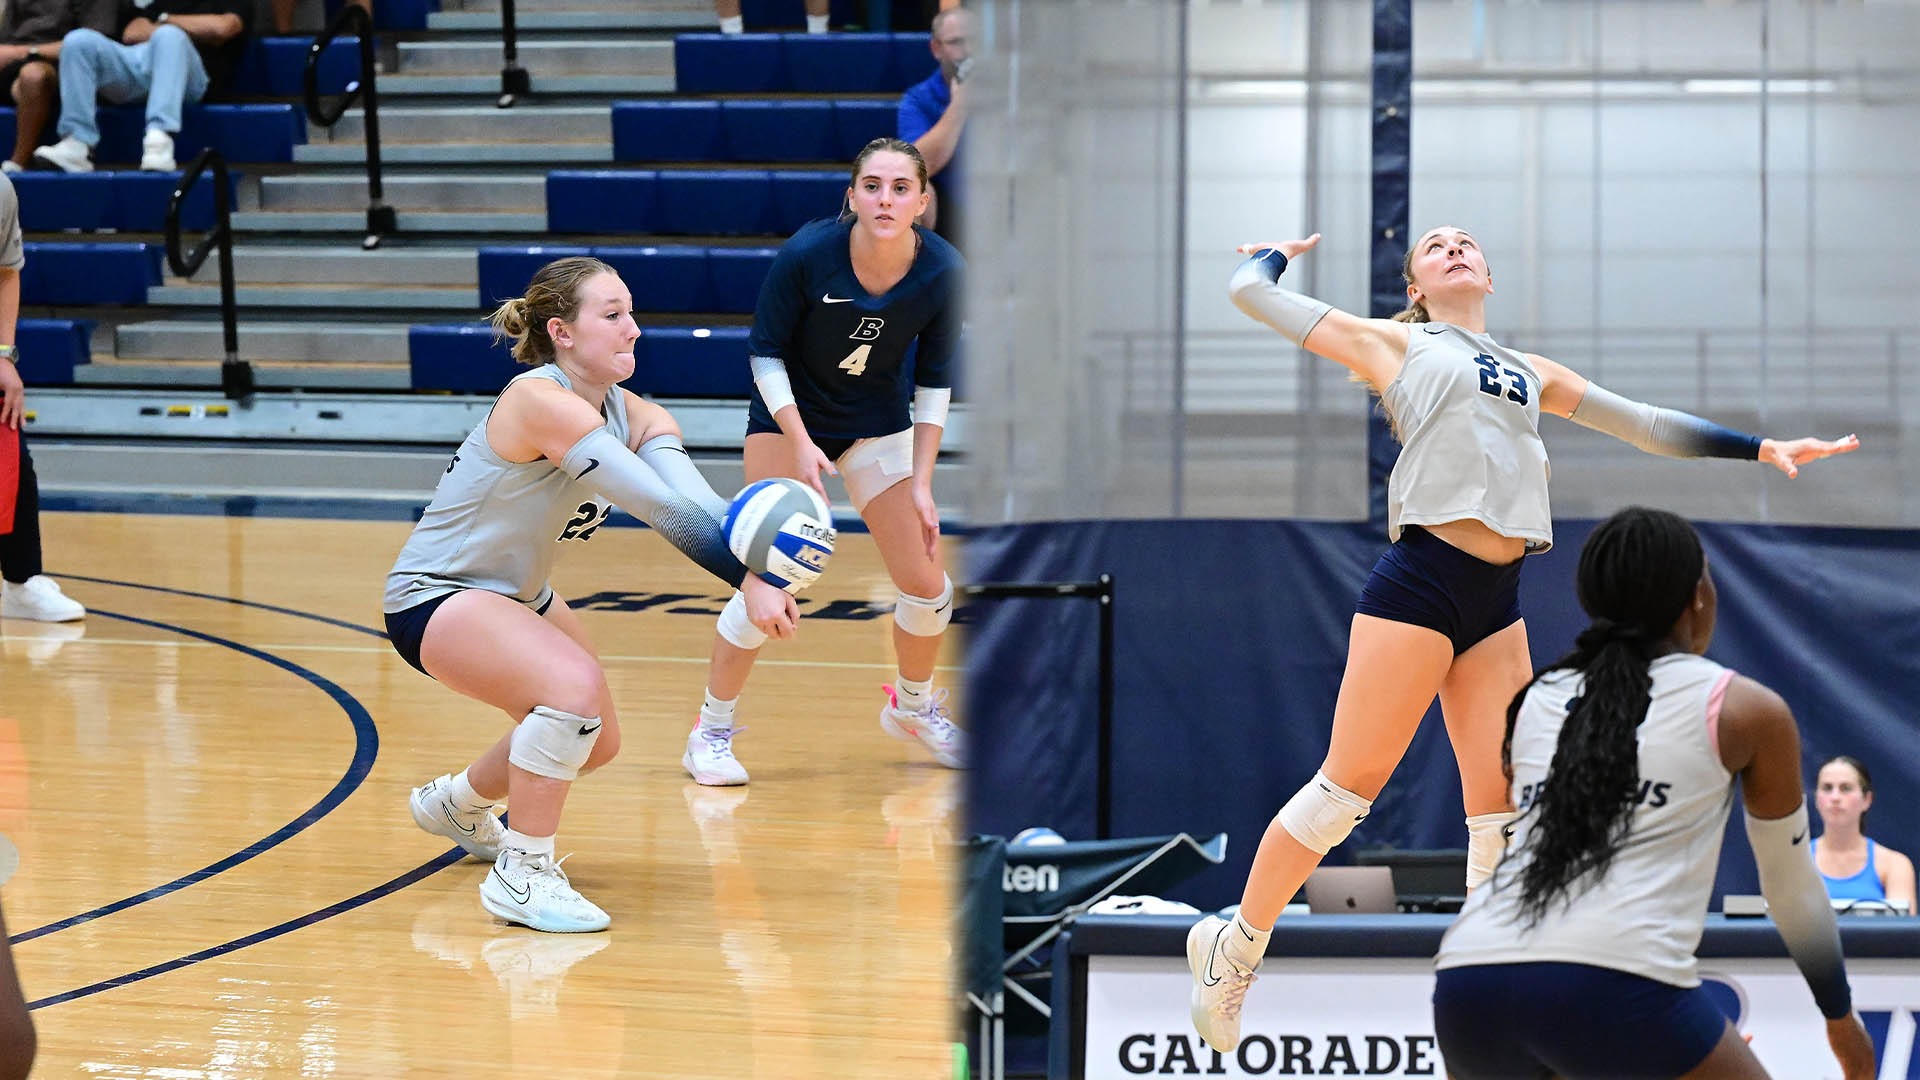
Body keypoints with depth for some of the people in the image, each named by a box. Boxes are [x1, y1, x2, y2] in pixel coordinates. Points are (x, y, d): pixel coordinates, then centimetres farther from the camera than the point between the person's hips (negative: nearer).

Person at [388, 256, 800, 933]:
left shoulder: (631, 415, -5)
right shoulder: (541, 401, -28)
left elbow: (694, 504, -25)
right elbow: (660, 507, -36)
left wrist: (755, 569, -43)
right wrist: (746, 581, -41)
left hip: (516, 595, 10)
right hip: (432, 598, -10)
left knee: (593, 740, 19)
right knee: (576, 687, -31)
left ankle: (458, 802, 46)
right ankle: (520, 874, -16)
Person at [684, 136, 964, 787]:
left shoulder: (941, 272, -21)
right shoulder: (807, 254, -28)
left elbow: (934, 381, -8)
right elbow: (764, 353, -15)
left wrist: (921, 483, -11)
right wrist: (800, 444, -24)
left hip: (878, 426, 3)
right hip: (789, 417, -3)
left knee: (926, 585, 2)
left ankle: (914, 706, 31)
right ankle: (711, 731, 7)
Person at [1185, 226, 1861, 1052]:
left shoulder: (1529, 374, 24)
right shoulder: (1394, 342, 11)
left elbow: (1643, 424, 27)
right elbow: (1250, 291, 13)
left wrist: (1763, 449, 24)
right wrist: (1280, 251, 34)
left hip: (1498, 602, 5)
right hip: (1420, 582, -5)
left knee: (1502, 815, 1)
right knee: (1348, 786, -7)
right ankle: (1236, 945, 8)